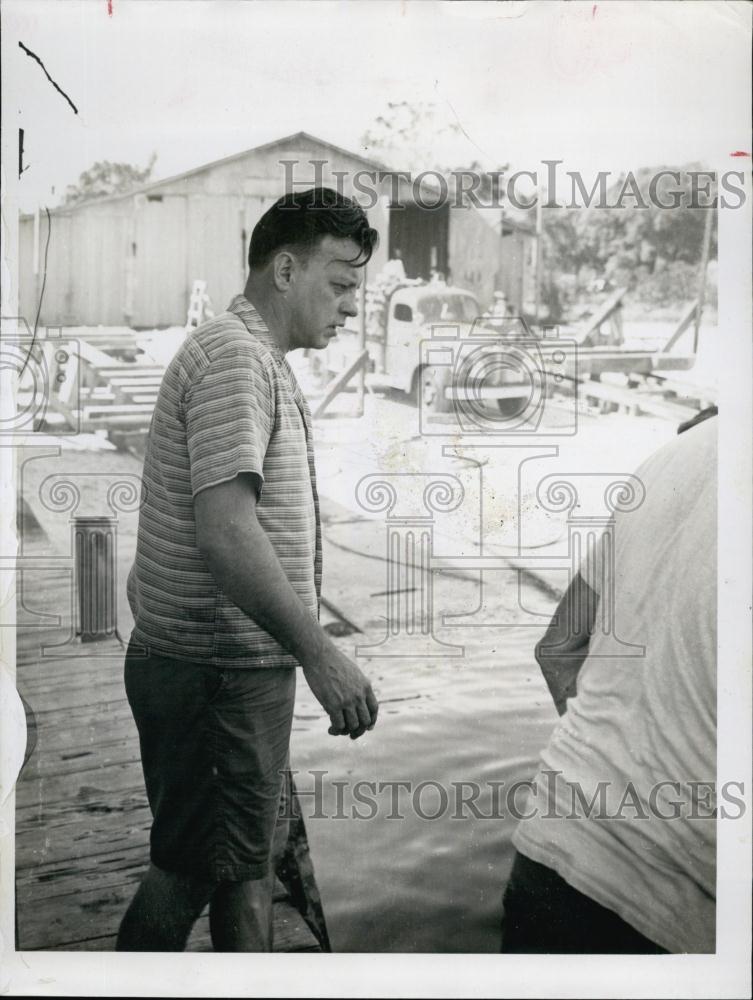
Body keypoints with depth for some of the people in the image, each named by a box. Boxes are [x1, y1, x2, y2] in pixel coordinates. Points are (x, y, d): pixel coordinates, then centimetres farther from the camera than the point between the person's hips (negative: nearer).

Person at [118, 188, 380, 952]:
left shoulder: (259, 358, 14)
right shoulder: (236, 357, -18)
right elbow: (225, 530, -29)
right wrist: (319, 653, -29)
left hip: (238, 665, 10)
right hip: (213, 669, -10)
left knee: (245, 858, 18)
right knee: (193, 862, 5)